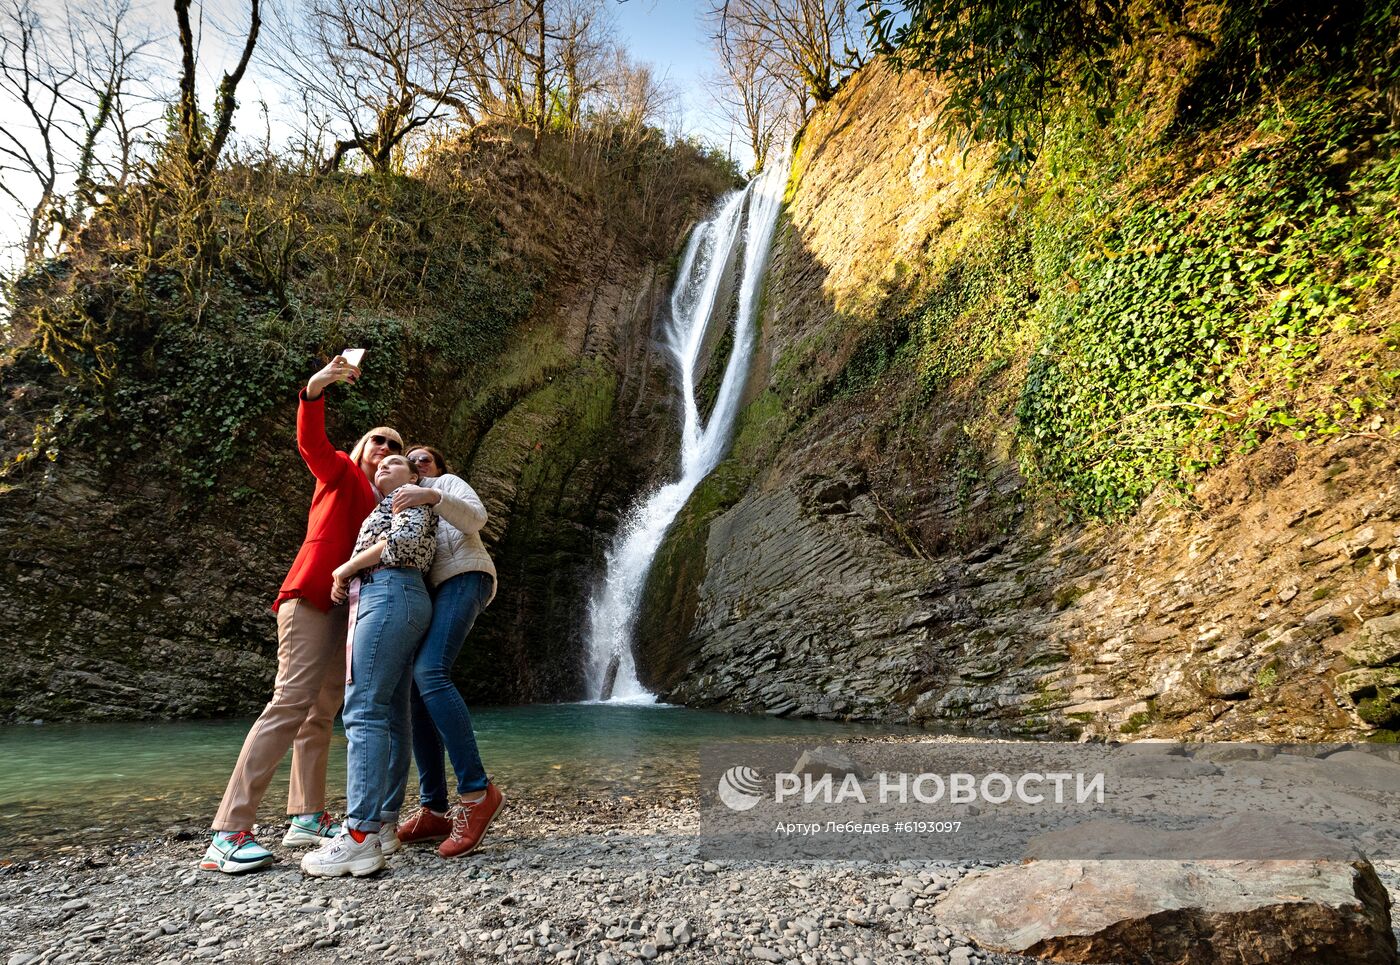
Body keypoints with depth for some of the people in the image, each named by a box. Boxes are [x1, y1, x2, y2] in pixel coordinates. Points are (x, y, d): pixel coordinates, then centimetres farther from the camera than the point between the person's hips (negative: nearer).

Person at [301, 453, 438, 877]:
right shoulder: (386, 511, 35)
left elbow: (404, 540, -10)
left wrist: (346, 568, -4)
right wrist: (344, 580, 12)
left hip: (390, 595, -9)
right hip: (380, 598, 9)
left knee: (364, 711, -18)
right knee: (389, 716, 3)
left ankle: (360, 837, -25)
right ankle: (385, 822, 3)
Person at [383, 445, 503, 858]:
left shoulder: (447, 482, 18)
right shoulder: (400, 505, 36)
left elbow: (476, 517, -3)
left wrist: (431, 496, -18)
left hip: (463, 577, -7)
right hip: (430, 593, 7)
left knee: (429, 673, -27)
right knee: (414, 693, -6)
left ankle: (477, 792, -30)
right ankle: (434, 810, -5)